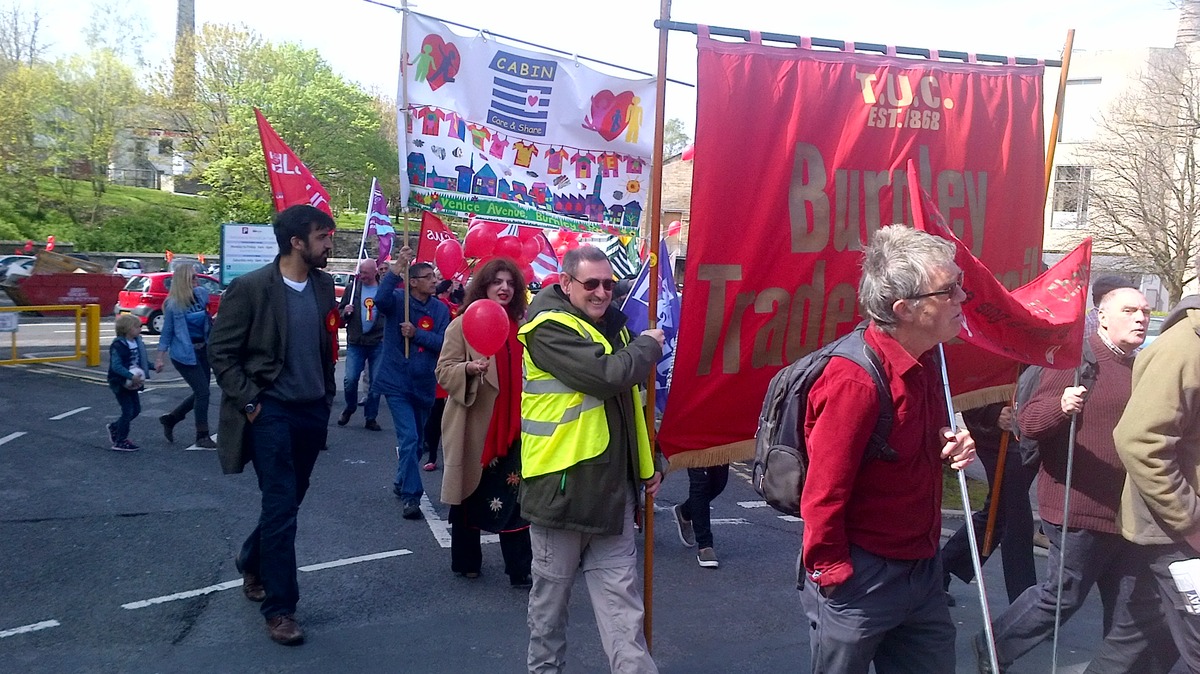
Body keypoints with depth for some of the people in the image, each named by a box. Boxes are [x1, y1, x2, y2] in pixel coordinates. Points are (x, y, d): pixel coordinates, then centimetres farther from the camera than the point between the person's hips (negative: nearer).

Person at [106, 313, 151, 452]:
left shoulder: (137, 342, 4)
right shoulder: (118, 346, -20)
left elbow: (142, 361, 14)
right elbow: (116, 366, -28)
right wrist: (131, 376, -35)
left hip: (132, 383, 8)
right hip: (120, 383, -8)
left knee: (136, 409, 13)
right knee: (128, 411, -5)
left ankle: (114, 428, 34)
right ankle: (120, 442, 7)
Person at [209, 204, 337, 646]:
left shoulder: (324, 286, 5)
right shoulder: (250, 287, -11)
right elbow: (220, 351, -8)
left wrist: (328, 396, 8)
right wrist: (248, 403, -12)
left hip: (312, 411, 6)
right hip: (271, 411, -6)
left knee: (289, 501, 17)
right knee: (281, 506, -5)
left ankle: (252, 563, 43)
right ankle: (280, 608, 7)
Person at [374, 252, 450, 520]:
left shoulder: (440, 309, 3)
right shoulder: (398, 300, -7)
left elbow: (444, 342, -6)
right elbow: (380, 299, -30)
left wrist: (416, 334, -19)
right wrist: (397, 267, -38)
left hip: (424, 385, 5)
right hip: (397, 382, -5)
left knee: (417, 440, 18)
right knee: (408, 438, -14)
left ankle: (402, 483, 40)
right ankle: (411, 496, -9)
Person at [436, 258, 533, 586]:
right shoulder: (462, 325, -5)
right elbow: (444, 371, -9)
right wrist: (468, 369, -28)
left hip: (512, 426, 4)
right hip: (474, 428, -3)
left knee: (513, 497, 4)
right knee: (470, 494, 9)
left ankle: (520, 569, 10)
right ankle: (465, 561, 26)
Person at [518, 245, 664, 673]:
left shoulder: (611, 325, 13)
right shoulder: (549, 329, -14)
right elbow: (608, 375, -27)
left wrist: (646, 463, 19)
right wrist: (648, 346, -8)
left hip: (612, 483, 7)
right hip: (561, 484, -6)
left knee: (620, 594, 7)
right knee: (551, 592, 11)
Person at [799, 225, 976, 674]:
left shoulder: (925, 362, 2)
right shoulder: (855, 382, -26)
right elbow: (822, 499, -22)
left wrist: (951, 446, -1)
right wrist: (835, 578, -14)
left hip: (921, 569, 8)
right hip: (860, 579, -8)